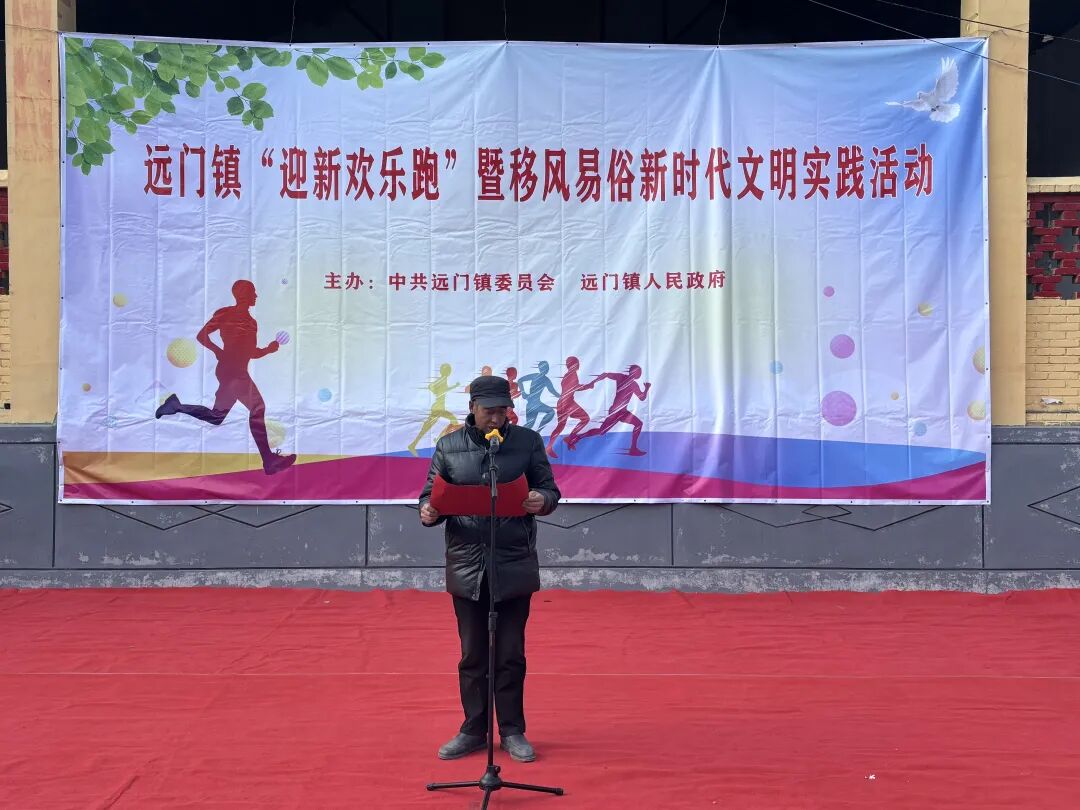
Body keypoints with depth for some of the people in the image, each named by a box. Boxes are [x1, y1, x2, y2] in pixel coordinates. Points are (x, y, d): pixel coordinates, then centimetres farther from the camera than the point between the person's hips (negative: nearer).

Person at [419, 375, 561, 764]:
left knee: (511, 654, 8)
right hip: (466, 567, 1)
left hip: (515, 566, -1)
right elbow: (432, 493, 7)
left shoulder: (528, 441, 1)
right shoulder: (448, 446, 4)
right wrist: (428, 511, -16)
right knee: (472, 655, 11)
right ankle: (473, 731, 24)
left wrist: (543, 501, -19)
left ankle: (513, 732, 22)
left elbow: (550, 490, 5)